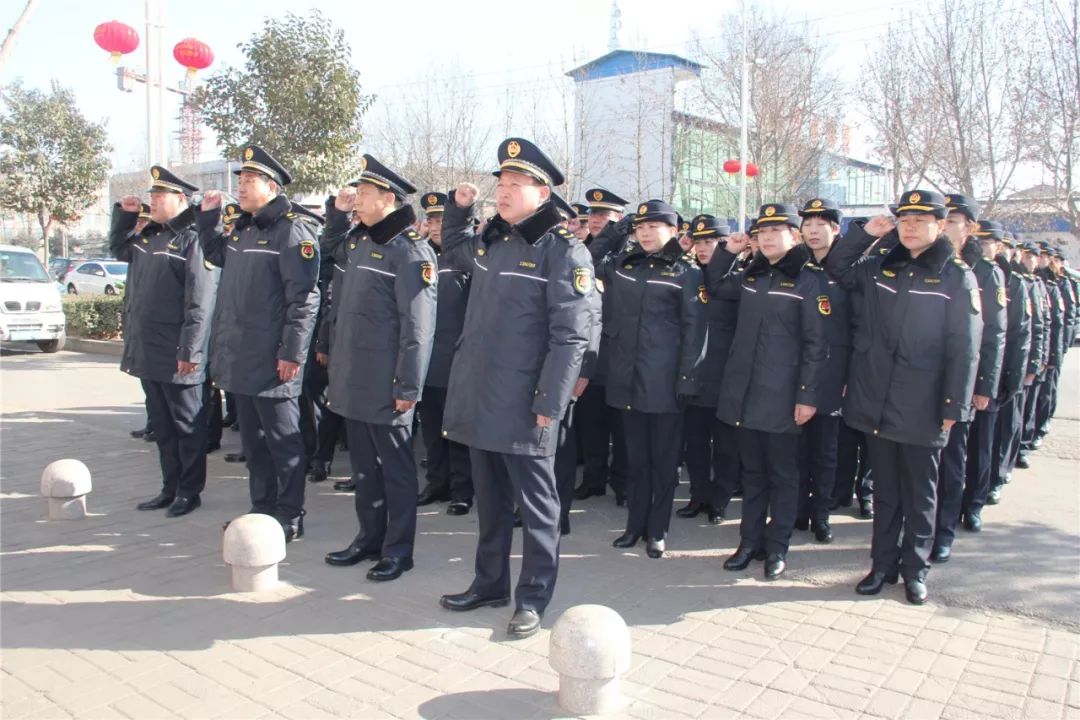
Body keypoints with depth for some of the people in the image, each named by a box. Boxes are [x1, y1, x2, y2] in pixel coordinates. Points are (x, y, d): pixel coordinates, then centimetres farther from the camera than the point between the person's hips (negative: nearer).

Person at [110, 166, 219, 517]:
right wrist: (123, 212, 20)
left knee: (187, 426, 4)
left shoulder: (192, 239, -13)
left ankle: (190, 492, 16)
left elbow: (200, 302, -19)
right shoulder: (146, 235, 14)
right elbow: (117, 248, 36)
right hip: (147, 353, 9)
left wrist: (190, 350, -22)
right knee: (161, 426, 16)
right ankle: (170, 488, 28)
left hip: (177, 357, -9)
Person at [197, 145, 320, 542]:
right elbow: (217, 255, 34)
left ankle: (290, 518, 14)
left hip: (272, 361, -9)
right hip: (240, 358, 9)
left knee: (283, 442, 3)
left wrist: (292, 352, -21)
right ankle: (262, 510, 29)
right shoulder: (241, 228, 14)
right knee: (252, 439, 17)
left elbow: (303, 297, -19)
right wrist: (209, 216, 20)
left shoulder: (291, 231, -13)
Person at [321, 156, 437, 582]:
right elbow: (332, 248, 36)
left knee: (395, 467, 5)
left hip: (385, 386, -8)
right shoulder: (359, 240, 10)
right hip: (352, 379, 8)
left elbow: (418, 327, -19)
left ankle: (398, 550, 17)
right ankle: (370, 537, 31)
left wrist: (409, 388, -19)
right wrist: (337, 211, 17)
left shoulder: (410, 251, -15)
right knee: (363, 464, 17)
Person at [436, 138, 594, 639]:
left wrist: (550, 402, -19)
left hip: (523, 407, -7)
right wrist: (459, 207, 18)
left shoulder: (564, 251, -11)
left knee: (535, 503, 7)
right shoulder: (490, 242, 11)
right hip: (478, 400, 7)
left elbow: (571, 335, -15)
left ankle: (533, 598, 20)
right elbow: (451, 251, 35)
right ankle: (490, 583, 34)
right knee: (489, 498, 19)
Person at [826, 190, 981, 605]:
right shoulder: (879, 269, 7)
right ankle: (883, 563, 25)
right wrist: (865, 234, 3)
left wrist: (953, 407, -12)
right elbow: (836, 269, 19)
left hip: (922, 410, -3)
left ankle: (915, 569, 23)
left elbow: (964, 349, -7)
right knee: (884, 489, 14)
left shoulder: (957, 277, -4)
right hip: (876, 403, 4)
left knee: (919, 493, 10)